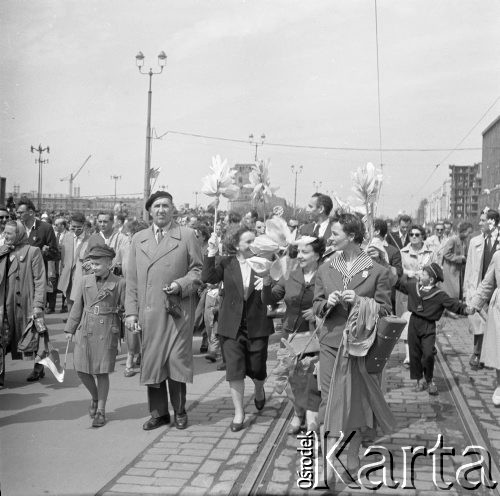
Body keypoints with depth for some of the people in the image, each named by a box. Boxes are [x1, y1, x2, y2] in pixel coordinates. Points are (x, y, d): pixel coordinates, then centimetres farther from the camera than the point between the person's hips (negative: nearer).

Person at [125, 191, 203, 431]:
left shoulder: (187, 235, 4)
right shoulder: (138, 239, 13)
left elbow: (198, 269, 5)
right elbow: (131, 279, 11)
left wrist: (181, 285, -12)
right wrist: (131, 311, 4)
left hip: (178, 310, -3)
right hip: (148, 312, 3)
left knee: (177, 360, -1)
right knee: (151, 362, 5)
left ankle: (179, 412, 15)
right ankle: (158, 413, 18)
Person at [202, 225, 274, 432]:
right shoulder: (226, 263, 1)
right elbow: (207, 278, -14)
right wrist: (211, 254, -21)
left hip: (257, 325, 0)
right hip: (231, 326, 0)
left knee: (256, 368, 8)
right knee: (234, 369, -1)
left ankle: (259, 389, 43)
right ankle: (239, 413, 12)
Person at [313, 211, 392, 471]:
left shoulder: (377, 271, -4)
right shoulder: (325, 269, 6)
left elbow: (385, 309, -1)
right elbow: (316, 305, 10)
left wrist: (360, 301, -17)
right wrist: (328, 303, -12)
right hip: (331, 342, 2)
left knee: (359, 397, 8)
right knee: (330, 398, 2)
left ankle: (353, 452, 28)